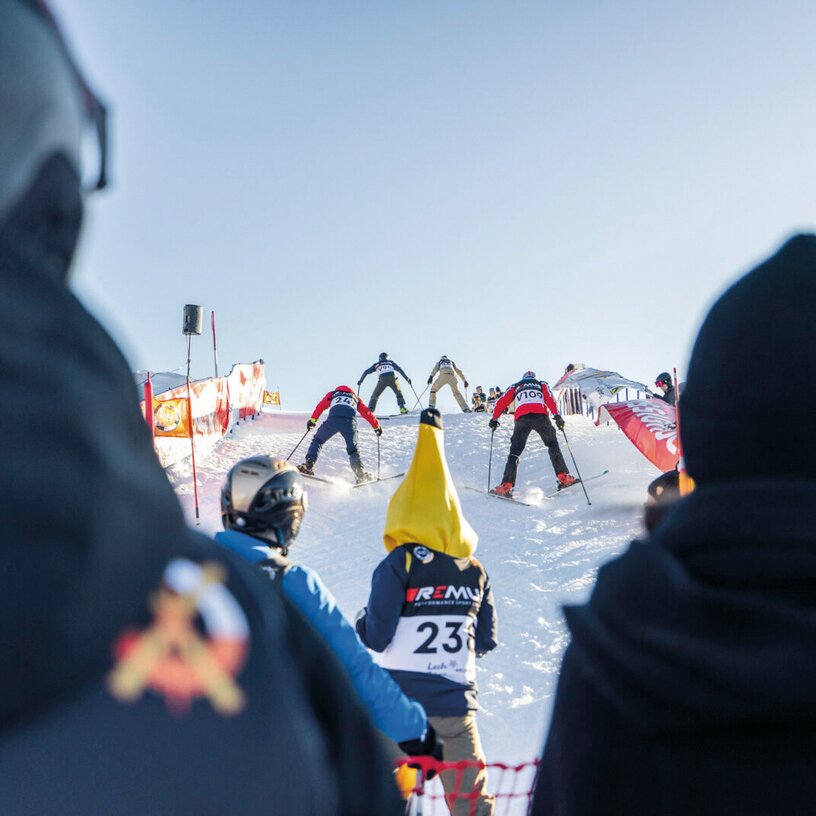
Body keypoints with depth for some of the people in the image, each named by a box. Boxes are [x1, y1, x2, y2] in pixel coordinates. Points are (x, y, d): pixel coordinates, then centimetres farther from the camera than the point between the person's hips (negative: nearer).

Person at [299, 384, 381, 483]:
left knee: (318, 440, 19)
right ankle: (361, 473, -6)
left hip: (333, 419, -1)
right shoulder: (355, 398, 37)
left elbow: (320, 406, 25)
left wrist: (312, 420, 29)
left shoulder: (332, 394, 35)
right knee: (353, 450, 15)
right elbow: (367, 413, 33)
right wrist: (377, 427, 42)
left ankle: (308, 465, 3)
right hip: (350, 421, 1)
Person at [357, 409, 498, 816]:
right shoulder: (474, 570, 2)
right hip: (456, 704, 3)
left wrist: (361, 625, 10)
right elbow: (487, 641, 9)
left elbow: (375, 637, -11)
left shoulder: (399, 565, -11)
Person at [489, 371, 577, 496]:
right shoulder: (541, 384, 29)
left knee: (515, 451, 3)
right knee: (552, 444, 15)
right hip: (540, 415, 0)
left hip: (521, 418, 1)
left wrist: (494, 418, 22)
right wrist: (557, 415, 0)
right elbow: (550, 399, 10)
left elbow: (501, 402, 18)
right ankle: (563, 477, 2)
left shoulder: (515, 387, 32)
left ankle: (506, 485, -9)